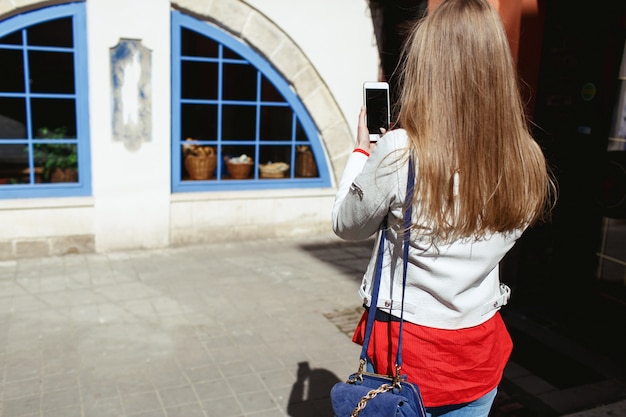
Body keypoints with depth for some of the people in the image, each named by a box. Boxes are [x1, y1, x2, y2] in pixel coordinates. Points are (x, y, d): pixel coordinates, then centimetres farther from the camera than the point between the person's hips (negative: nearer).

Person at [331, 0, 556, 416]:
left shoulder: (399, 152, -23)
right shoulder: (528, 163, -9)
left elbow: (347, 225, -6)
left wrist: (362, 150, 8)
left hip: (403, 344, -3)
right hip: (481, 351, 4)